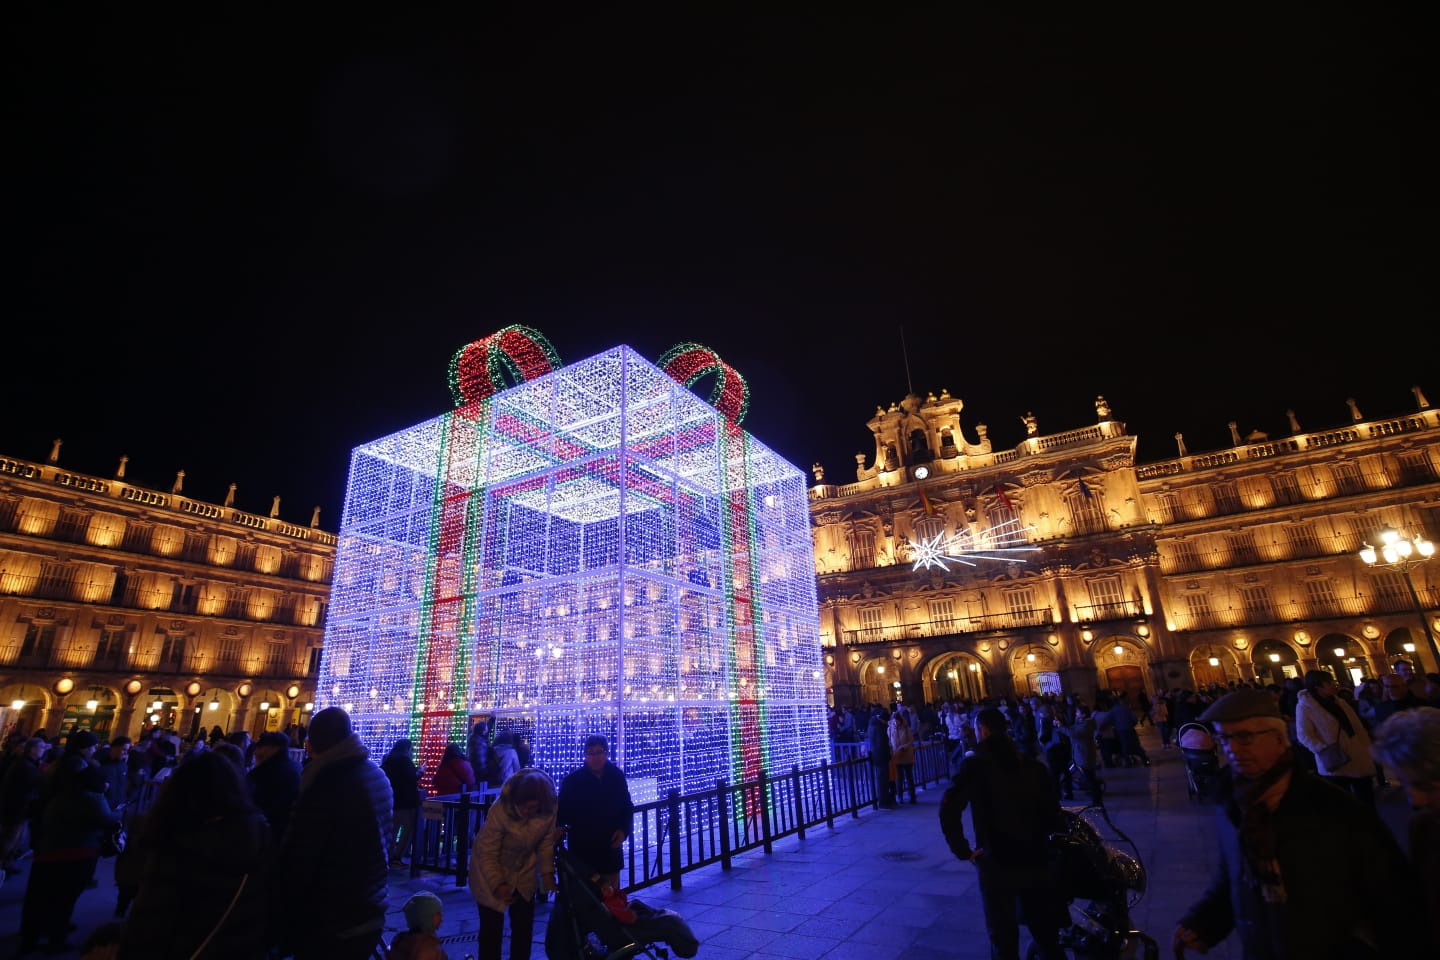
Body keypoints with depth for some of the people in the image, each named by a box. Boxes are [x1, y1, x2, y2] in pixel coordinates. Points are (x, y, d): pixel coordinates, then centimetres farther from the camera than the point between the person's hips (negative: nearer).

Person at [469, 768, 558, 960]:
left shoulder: (550, 809, -23)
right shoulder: (500, 810, -33)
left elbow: (547, 842, -7)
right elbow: (487, 854, -22)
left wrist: (547, 871, -16)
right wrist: (498, 884, -27)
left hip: (523, 871, 3)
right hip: (492, 871, -3)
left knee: (524, 925, 10)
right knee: (492, 926, 3)